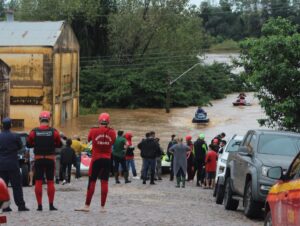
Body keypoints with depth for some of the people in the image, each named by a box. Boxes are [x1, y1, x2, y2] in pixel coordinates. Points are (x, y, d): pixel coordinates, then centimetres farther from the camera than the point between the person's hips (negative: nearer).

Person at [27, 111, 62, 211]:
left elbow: (28, 144, 4)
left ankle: (39, 205, 5)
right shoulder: (54, 132, -6)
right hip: (50, 159, 0)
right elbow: (59, 144, 4)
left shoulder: (34, 132, -5)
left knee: (38, 182, 6)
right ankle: (51, 205, 6)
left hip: (38, 160, 0)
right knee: (50, 182, 7)